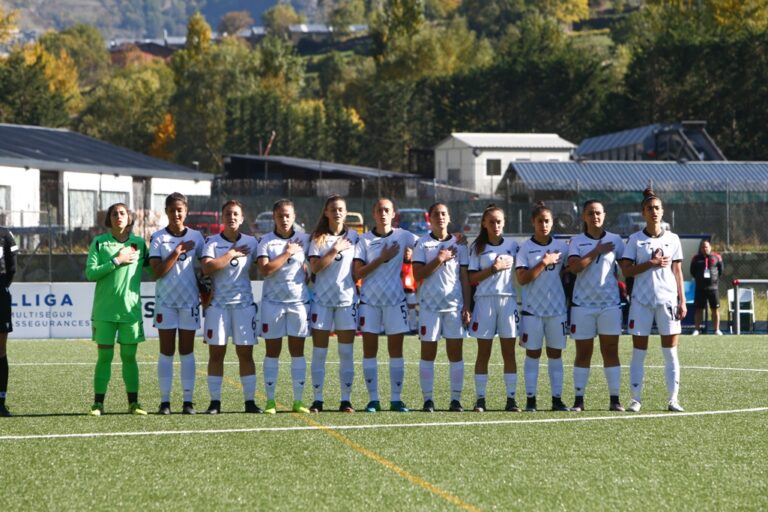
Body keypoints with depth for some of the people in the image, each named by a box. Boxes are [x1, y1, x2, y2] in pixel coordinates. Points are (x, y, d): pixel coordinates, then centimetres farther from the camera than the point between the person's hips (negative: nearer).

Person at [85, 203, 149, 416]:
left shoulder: (139, 243, 6)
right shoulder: (100, 243, 1)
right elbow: (90, 273, -8)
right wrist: (116, 261, -13)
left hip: (131, 310, 2)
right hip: (104, 310, -1)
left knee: (129, 356, 5)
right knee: (104, 356, 0)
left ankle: (133, 402, 9)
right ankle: (98, 403, 4)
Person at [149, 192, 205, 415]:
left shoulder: (196, 237, 5)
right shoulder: (158, 238, 0)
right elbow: (157, 271, -8)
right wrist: (176, 253, -15)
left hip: (190, 300, 1)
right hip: (165, 302, -1)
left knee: (187, 351, 3)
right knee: (166, 351, 1)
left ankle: (188, 401, 3)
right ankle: (164, 401, 3)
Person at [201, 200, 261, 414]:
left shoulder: (250, 242, 8)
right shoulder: (212, 242, 1)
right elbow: (207, 267, -14)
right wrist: (232, 254, -10)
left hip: (244, 302, 1)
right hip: (217, 303, -1)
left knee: (246, 353, 0)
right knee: (216, 352, 0)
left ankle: (250, 400, 3)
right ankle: (215, 401, 3)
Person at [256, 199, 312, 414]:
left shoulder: (304, 240, 5)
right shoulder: (266, 241, -1)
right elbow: (265, 270, -13)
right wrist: (287, 253, -11)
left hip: (299, 301, 1)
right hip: (273, 301, -1)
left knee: (297, 351, 3)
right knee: (272, 351, 3)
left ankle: (298, 400, 6)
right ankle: (270, 400, 6)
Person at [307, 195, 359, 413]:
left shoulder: (353, 237, 6)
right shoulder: (318, 239, 4)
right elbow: (314, 267, -9)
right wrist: (335, 250, -12)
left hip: (347, 299, 0)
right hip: (322, 299, 0)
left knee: (346, 352, 0)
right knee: (319, 352, 0)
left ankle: (346, 399, 4)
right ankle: (317, 399, 5)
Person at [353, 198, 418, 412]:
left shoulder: (403, 236, 2)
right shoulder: (364, 240, 0)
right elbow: (358, 273, -6)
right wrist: (382, 259, -13)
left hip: (395, 299, 0)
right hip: (370, 300, 0)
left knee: (396, 350, 2)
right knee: (369, 351, 0)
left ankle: (396, 399, 6)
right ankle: (373, 399, 5)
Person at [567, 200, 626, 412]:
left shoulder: (615, 240, 6)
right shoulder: (576, 241, 2)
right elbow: (574, 266, -14)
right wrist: (597, 252, -13)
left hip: (610, 303, 1)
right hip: (583, 303, -1)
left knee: (610, 351, 0)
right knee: (583, 353, 2)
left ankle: (614, 399, 2)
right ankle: (579, 399, 4)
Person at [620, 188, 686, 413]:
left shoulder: (672, 239, 8)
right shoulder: (635, 239, 2)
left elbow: (677, 271, 9)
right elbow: (626, 270, -4)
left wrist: (682, 300, 4)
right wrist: (651, 263, -15)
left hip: (667, 299, 1)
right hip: (641, 301, -1)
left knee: (671, 352, 0)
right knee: (639, 352, 0)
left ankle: (673, 399, 3)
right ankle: (635, 399, 4)